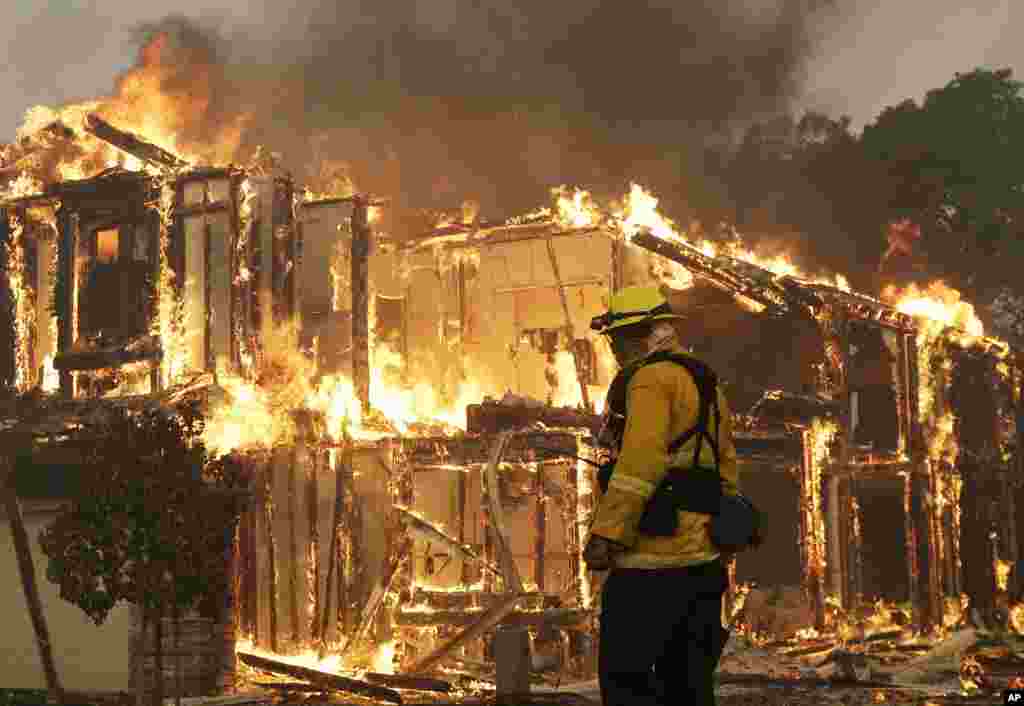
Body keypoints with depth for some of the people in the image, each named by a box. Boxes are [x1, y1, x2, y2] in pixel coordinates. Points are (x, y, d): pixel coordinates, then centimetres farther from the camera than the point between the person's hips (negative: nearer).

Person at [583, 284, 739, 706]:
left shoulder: (653, 378, -10)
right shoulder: (706, 383, 21)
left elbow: (640, 462, -22)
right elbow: (727, 473, 24)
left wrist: (605, 536, -22)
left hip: (652, 562, -9)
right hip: (703, 560, 9)